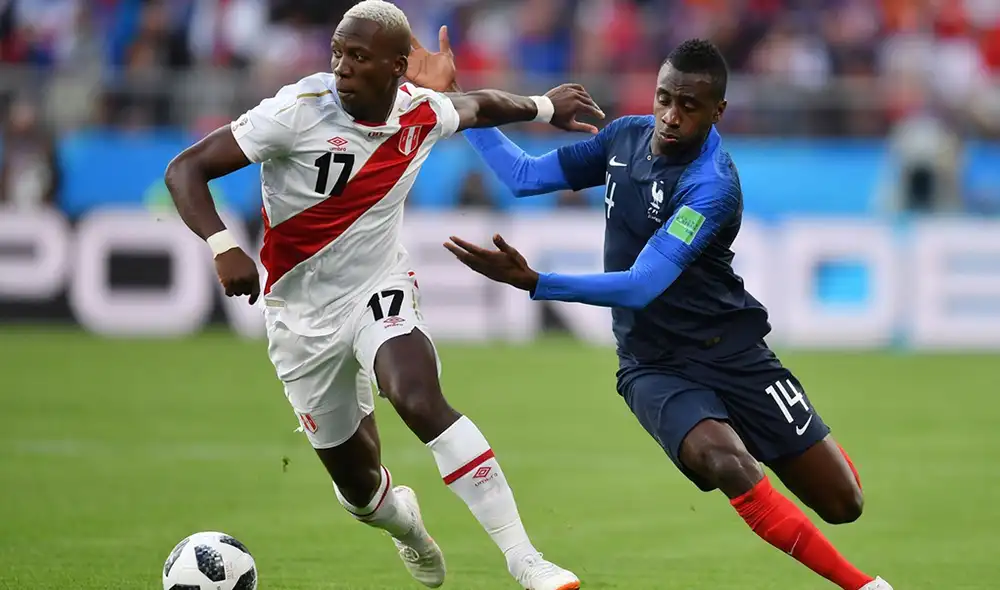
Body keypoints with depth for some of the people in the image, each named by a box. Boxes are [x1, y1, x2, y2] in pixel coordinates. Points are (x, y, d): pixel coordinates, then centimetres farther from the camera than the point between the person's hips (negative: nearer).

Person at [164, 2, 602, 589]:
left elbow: (479, 105, 18)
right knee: (360, 486, 7)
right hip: (303, 314, -1)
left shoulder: (423, 113, -8)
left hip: (380, 291, 1)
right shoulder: (299, 110, -21)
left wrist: (545, 106, 33)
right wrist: (225, 247, -38)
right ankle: (405, 519, 48)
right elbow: (186, 170, -22)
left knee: (422, 401, -31)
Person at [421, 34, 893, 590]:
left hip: (731, 351, -3)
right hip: (654, 366, 4)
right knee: (724, 460, -29)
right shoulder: (627, 135, -2)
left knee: (842, 502, -6)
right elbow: (526, 176, 11)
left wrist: (531, 282, -42)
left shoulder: (712, 187, -23)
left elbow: (642, 287, -31)